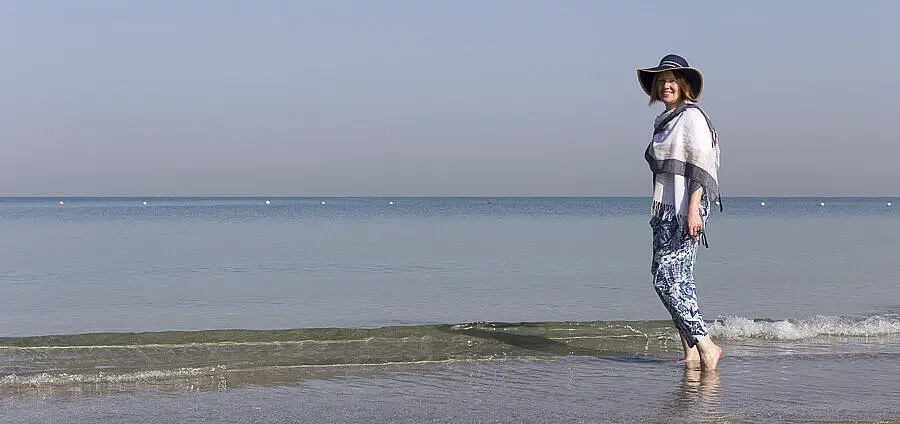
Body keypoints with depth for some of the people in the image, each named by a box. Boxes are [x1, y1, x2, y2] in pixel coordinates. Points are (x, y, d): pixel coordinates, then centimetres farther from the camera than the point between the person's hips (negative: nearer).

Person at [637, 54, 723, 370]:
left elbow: (700, 167, -14)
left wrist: (693, 210, -22)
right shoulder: (666, 121, 20)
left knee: (666, 279, -14)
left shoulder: (692, 117, -7)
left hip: (684, 209, -9)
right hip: (666, 211, 9)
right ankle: (691, 354, 8)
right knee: (678, 281, 6)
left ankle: (706, 346, -10)